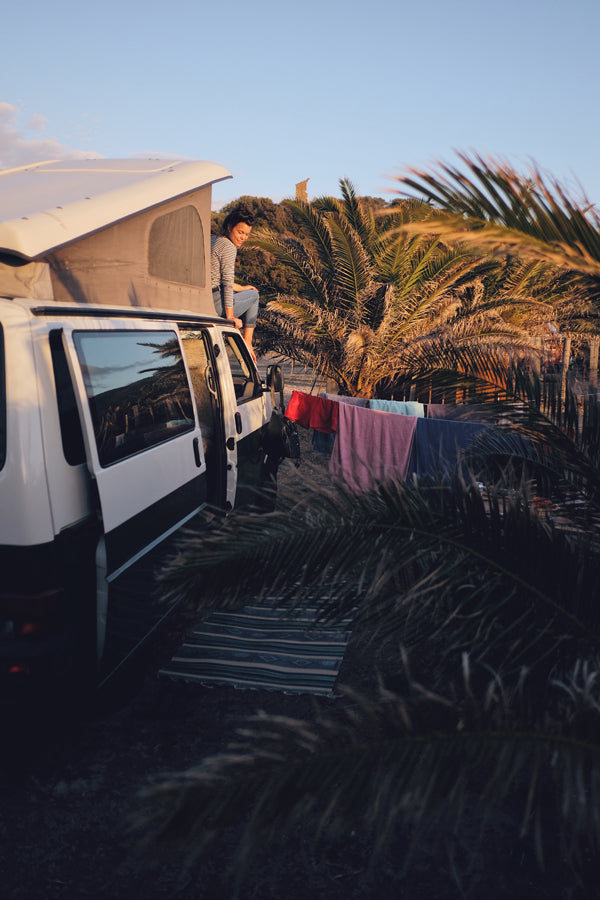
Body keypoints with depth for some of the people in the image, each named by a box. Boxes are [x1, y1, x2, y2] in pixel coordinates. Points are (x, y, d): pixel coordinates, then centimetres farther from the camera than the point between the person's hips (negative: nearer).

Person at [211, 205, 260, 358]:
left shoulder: (213, 240, 17)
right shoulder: (229, 247, -13)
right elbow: (227, 283, -18)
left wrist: (241, 288, 30)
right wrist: (230, 317, -17)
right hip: (213, 303, -9)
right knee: (253, 296, 17)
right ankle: (247, 343, 19)